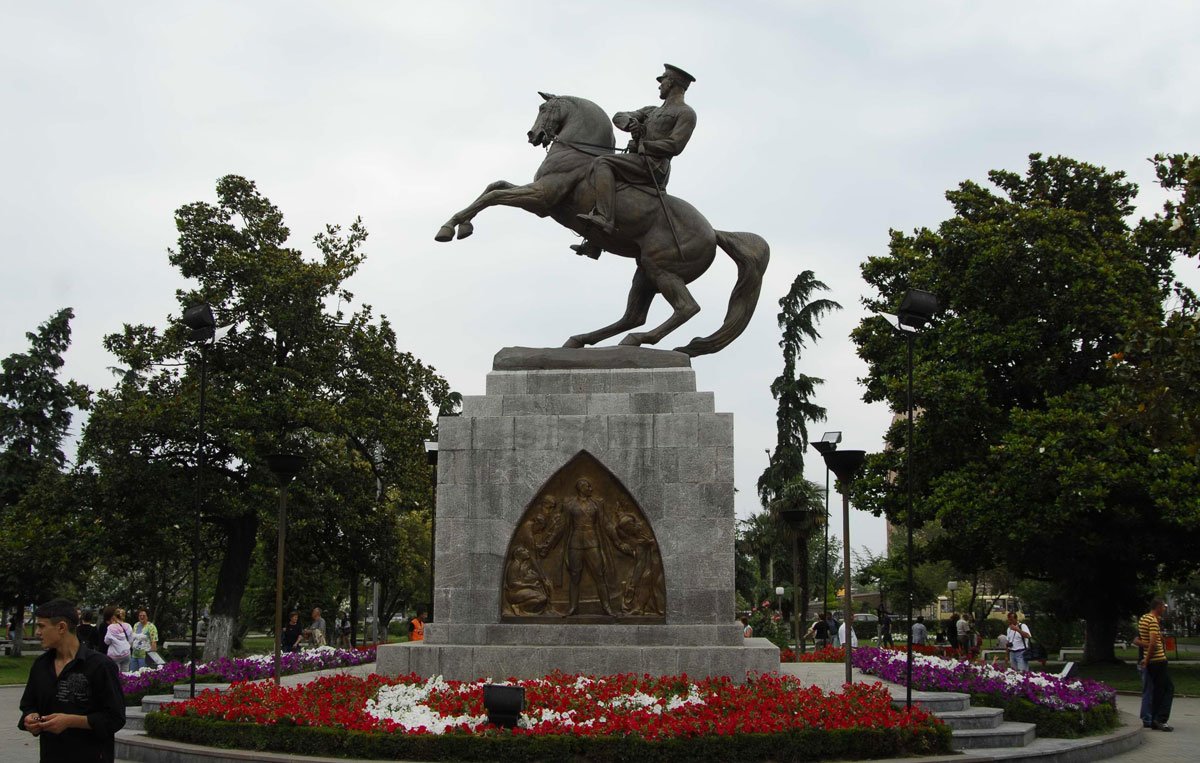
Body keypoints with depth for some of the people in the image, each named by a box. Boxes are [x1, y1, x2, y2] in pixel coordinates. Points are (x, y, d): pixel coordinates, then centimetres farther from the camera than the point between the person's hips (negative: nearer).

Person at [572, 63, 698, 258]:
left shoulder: (686, 114, 1)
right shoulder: (653, 111, 26)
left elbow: (674, 146, -12)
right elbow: (619, 117, 18)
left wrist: (642, 145, -9)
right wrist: (630, 123, -5)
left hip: (652, 165, -9)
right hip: (638, 163, 9)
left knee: (601, 163, -24)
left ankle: (605, 218, -40)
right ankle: (593, 244, 14)